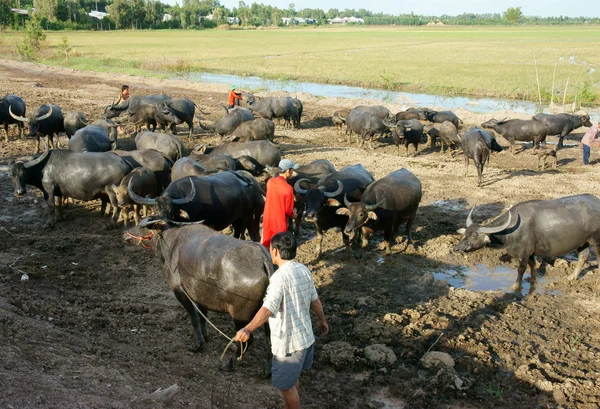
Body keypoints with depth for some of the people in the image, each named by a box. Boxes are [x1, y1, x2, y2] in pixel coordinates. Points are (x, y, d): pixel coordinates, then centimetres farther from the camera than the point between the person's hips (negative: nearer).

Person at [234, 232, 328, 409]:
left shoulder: (280, 276, -24)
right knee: (293, 378, 27)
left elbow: (268, 308, -37)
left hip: (288, 341, -9)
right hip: (305, 336, 9)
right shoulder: (304, 270, 2)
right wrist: (322, 319, 30)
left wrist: (248, 329, -48)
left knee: (286, 385, 9)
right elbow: (315, 300, 14)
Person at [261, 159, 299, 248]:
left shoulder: (270, 182, -5)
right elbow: (288, 210, -14)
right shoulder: (288, 189, -23)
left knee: (264, 246, 19)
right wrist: (293, 213, 10)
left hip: (267, 220, 6)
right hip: (280, 223, -5)